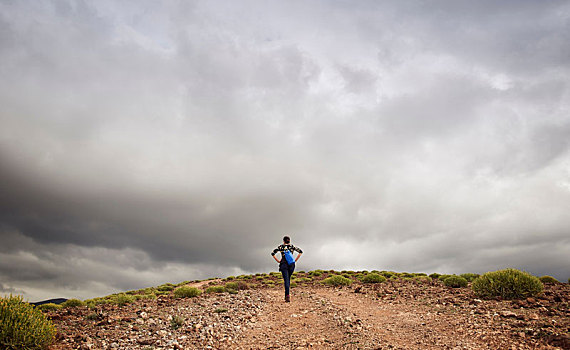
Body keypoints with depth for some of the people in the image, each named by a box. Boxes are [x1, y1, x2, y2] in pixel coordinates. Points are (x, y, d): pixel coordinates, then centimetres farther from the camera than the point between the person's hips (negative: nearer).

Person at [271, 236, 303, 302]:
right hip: (291, 264, 2)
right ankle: (286, 295, 23)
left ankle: (287, 296, -24)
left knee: (286, 280, -8)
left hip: (284, 264, -2)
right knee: (288, 279, 19)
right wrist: (295, 260, 4)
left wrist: (278, 261, 1)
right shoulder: (292, 246, 9)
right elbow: (300, 252, 2)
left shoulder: (281, 247, 5)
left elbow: (273, 253, -4)